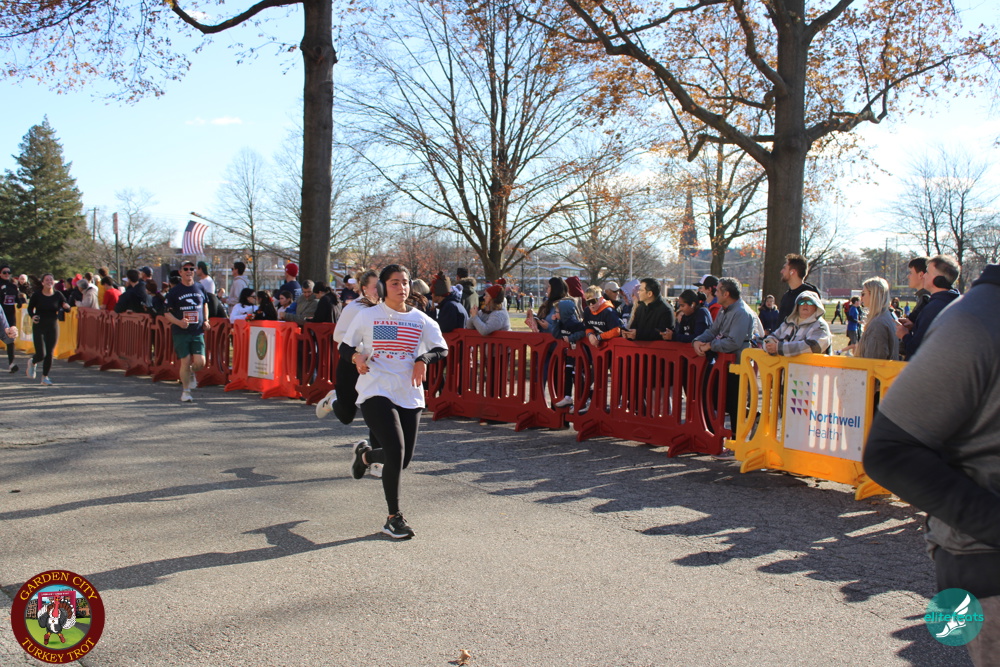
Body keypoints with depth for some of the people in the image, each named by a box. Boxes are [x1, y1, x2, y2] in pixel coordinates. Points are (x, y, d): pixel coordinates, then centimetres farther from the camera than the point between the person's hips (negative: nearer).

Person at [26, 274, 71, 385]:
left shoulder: (58, 295, -1)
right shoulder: (36, 295, -6)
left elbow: (67, 308, 3)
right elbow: (30, 308, 7)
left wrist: (66, 307, -20)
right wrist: (32, 316, -13)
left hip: (53, 326, 2)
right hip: (39, 327, -2)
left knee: (49, 354, 1)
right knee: (41, 354, -8)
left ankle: (45, 377, 18)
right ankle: (32, 362, 29)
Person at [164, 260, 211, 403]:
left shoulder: (200, 288, 8)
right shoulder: (174, 292, -2)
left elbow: (205, 304, 25)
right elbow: (167, 313, 0)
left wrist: (206, 320, 10)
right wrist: (178, 322, -18)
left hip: (198, 332, 2)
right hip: (180, 333, -2)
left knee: (200, 363, -7)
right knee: (185, 362, -3)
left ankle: (191, 374, 29)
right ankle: (185, 391, 16)